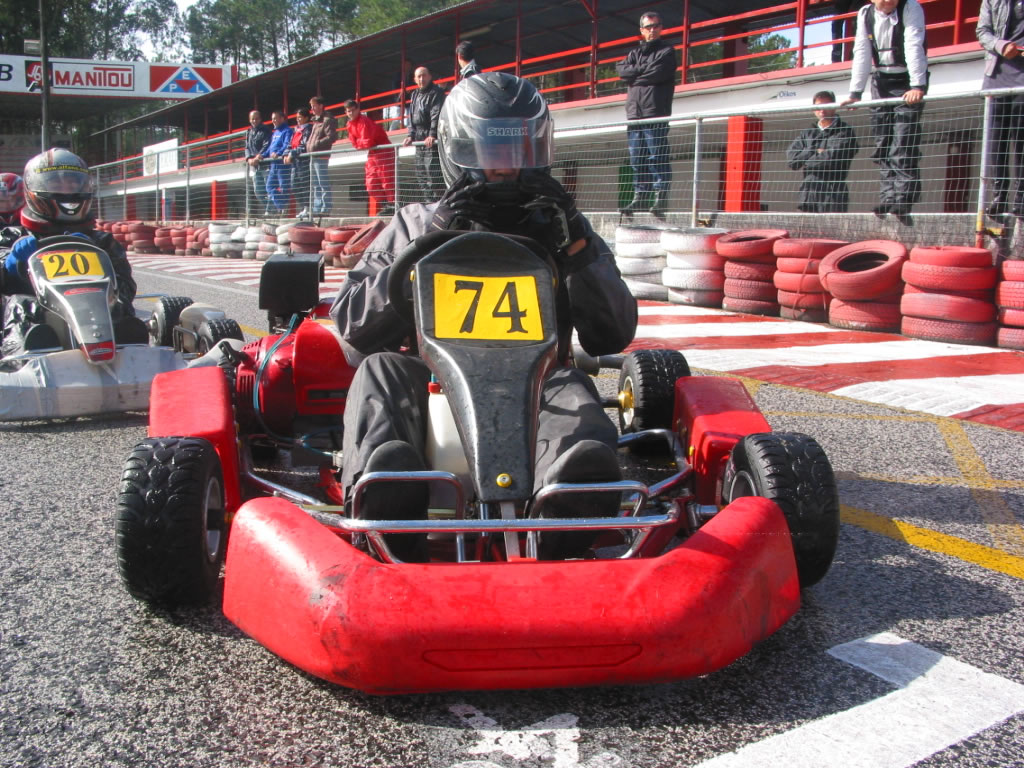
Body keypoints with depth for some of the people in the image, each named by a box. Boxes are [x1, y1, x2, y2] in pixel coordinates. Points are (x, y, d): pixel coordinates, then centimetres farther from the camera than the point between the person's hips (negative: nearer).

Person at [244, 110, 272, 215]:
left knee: (268, 188, -12)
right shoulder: (249, 133, 20)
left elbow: (266, 146, -10)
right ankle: (265, 210, 13)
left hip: (264, 163, -7)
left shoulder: (265, 131, 1)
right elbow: (247, 148, 15)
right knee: (257, 190, 6)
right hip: (254, 165, 7)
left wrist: (258, 157, -21)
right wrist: (249, 158, -5)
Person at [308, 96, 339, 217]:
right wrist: (308, 144, 15)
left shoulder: (327, 120, -8)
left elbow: (332, 137, -18)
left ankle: (326, 209, -8)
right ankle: (317, 209, 17)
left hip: (321, 156, -10)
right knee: (316, 184, 12)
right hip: (313, 156, 10)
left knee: (323, 184, -9)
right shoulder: (315, 120, 20)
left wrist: (317, 144, -19)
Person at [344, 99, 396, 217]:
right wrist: (361, 143, -8)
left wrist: (358, 143, -5)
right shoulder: (350, 124, 8)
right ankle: (384, 205, 11)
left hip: (383, 150, -10)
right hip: (372, 153, 10)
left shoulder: (364, 120, -19)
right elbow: (354, 142, 11)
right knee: (371, 183, 7)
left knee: (386, 179, -10)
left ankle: (392, 205, -6)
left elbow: (368, 142, -23)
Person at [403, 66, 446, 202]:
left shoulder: (437, 92, -5)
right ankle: (428, 201, 15)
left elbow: (437, 114, -16)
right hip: (420, 138, 8)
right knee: (420, 171, 9)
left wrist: (433, 134, -25)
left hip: (432, 139, -8)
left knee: (432, 170, -15)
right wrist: (411, 135, 9)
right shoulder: (415, 95, 20)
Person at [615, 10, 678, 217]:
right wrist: (643, 69, -4)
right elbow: (621, 69, 5)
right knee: (637, 160, 3)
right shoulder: (635, 53, 24)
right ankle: (639, 196, 7)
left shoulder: (667, 51, 8)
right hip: (634, 114, 5)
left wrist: (634, 74, 1)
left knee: (657, 158, -11)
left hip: (656, 115, -5)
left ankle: (661, 198, -12)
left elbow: (658, 74, -10)